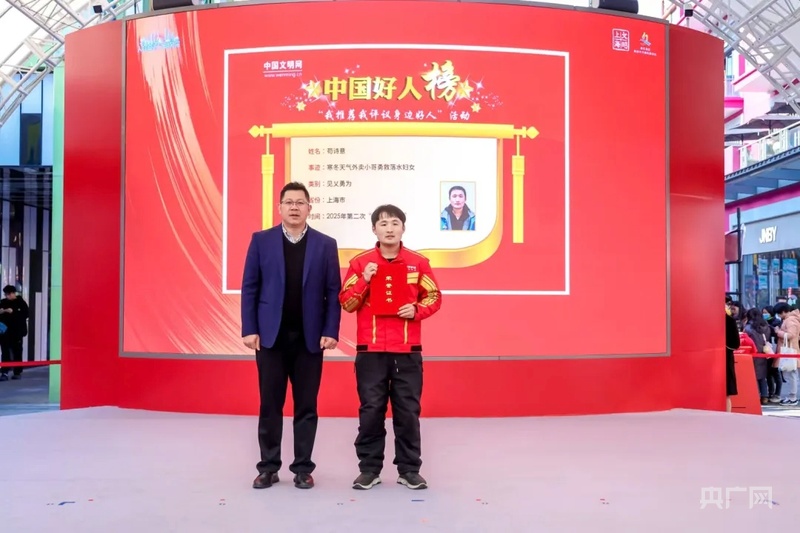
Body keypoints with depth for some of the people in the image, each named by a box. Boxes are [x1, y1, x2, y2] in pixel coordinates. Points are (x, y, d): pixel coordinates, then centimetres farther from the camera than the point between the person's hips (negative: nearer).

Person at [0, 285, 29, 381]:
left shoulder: (20, 302, -3)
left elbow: (26, 313, -11)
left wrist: (13, 312, -18)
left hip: (17, 332, -3)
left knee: (17, 352, 6)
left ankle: (18, 372, 15)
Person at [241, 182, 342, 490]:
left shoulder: (325, 244, 4)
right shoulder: (261, 240, 4)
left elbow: (333, 292, 1)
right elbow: (249, 288, 2)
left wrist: (330, 331, -7)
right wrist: (249, 329, -5)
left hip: (309, 337, 0)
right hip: (270, 336, 0)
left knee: (306, 406, 6)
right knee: (270, 405, 6)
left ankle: (303, 468, 17)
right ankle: (268, 468, 18)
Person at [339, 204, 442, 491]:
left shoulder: (418, 262, 3)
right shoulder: (360, 262, 2)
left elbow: (434, 296, 9)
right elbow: (346, 303, 1)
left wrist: (417, 310, -10)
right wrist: (364, 280, -15)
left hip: (407, 351, 1)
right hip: (370, 350, 0)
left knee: (408, 411, 6)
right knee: (371, 410, 5)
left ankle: (409, 469, 17)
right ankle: (369, 469, 16)